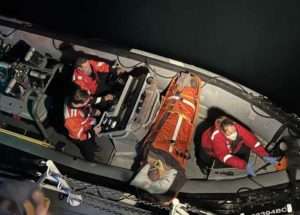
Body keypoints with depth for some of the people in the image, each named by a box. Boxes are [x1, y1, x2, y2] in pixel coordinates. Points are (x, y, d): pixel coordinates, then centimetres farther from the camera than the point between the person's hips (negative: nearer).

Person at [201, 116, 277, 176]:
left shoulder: (237, 128, -33)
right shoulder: (217, 137, -44)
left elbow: (252, 141, -29)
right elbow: (224, 156, -46)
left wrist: (265, 156, -38)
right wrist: (244, 165, -53)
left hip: (230, 148, 4)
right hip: (211, 148, -3)